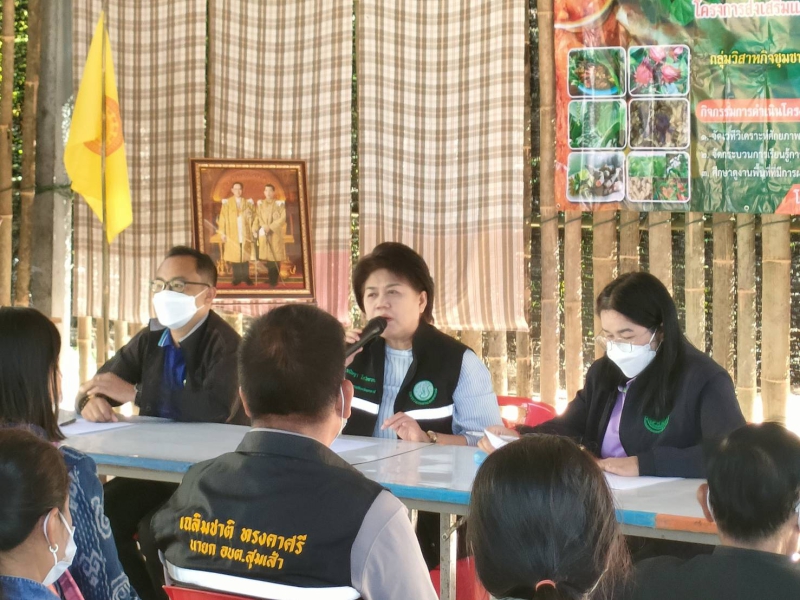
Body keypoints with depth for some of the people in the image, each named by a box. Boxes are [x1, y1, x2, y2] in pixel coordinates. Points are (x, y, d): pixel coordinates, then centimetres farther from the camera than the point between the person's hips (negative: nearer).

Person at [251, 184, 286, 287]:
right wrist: (255, 230, -10)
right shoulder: (259, 204, 12)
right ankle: (271, 279, 9)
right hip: (263, 234, 2)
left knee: (276, 258, -6)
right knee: (267, 258, 0)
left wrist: (270, 226, -15)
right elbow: (256, 218, 5)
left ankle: (274, 280, 2)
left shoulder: (279, 204, 3)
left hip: (276, 234, -2)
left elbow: (283, 218, -6)